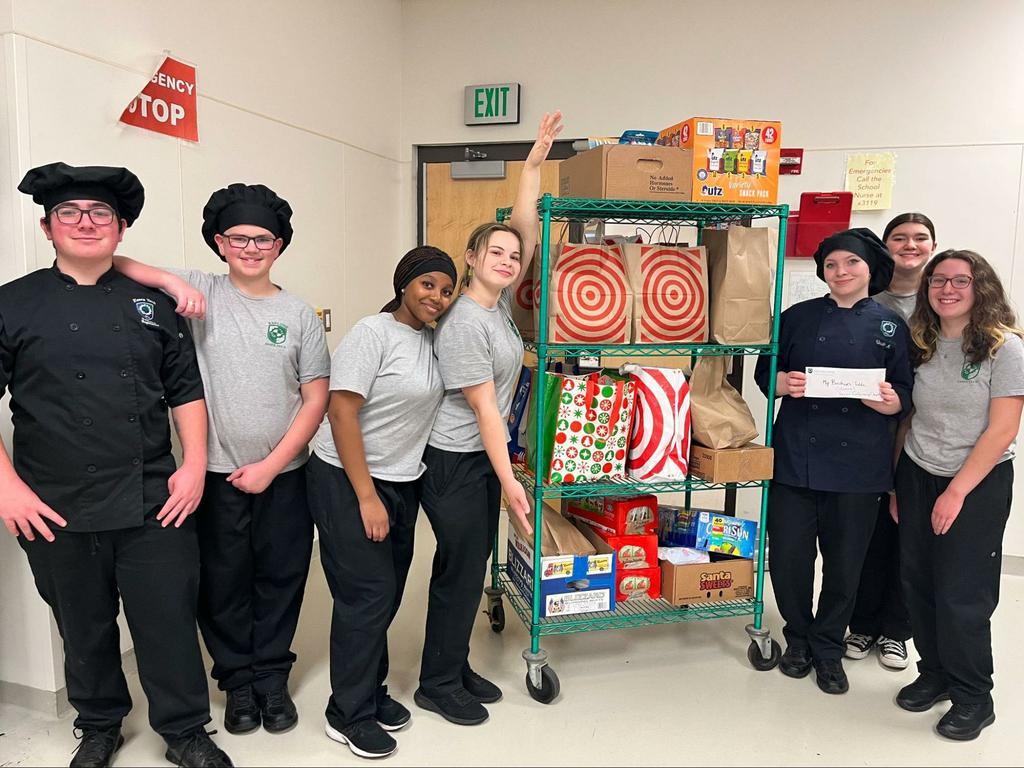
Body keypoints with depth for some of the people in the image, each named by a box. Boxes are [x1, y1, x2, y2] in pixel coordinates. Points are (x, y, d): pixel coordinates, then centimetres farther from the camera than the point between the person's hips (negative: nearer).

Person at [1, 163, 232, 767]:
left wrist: (194, 467, -1)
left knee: (170, 623, 6)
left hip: (155, 503, 1)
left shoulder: (153, 305, 7)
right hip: (56, 512, 0)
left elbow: (186, 393, 8)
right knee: (85, 630, 16)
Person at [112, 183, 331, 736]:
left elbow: (316, 398, -1)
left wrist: (271, 465, -7)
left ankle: (271, 676, 31)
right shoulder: (199, 292, -1)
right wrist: (172, 281, -22)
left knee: (280, 580, 11)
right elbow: (114, 265, -5)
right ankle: (237, 679, 32)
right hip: (217, 474, -1)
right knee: (223, 584, 11)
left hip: (284, 475, 1)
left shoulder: (300, 315, 1)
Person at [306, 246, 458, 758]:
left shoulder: (432, 340, 7)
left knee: (388, 594, 14)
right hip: (347, 483, -7)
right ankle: (348, 715, 17)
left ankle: (371, 691, 32)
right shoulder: (373, 333, -16)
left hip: (402, 484, 7)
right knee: (369, 595, -1)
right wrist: (366, 497, -19)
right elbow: (341, 414, -20)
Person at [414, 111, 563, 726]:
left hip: (486, 456, 9)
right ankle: (437, 684, 21)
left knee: (474, 565, 16)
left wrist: (536, 159, 0)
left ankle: (457, 668, 32)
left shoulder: (501, 302, 4)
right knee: (461, 570, 3)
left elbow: (526, 229, 3)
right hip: (455, 462, -9)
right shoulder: (464, 324, -20)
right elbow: (484, 407, -20)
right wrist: (510, 481, -18)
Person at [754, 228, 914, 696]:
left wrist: (890, 401, -17)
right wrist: (784, 383, -14)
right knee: (789, 556, 3)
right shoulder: (798, 317, 5)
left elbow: (904, 396, 5)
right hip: (796, 457, 0)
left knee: (844, 562, 8)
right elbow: (764, 374, 7)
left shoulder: (891, 326, 6)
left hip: (858, 465, 0)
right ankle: (798, 636, 29)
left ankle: (828, 647, 30)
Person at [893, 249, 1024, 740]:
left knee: (961, 594, 0)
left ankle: (973, 698, 20)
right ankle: (934, 674, 29)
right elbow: (908, 418, 9)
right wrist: (897, 484, 6)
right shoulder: (922, 345, 5)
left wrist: (957, 492, -14)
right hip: (916, 476, 5)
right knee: (918, 584, 9)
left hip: (979, 483, -4)